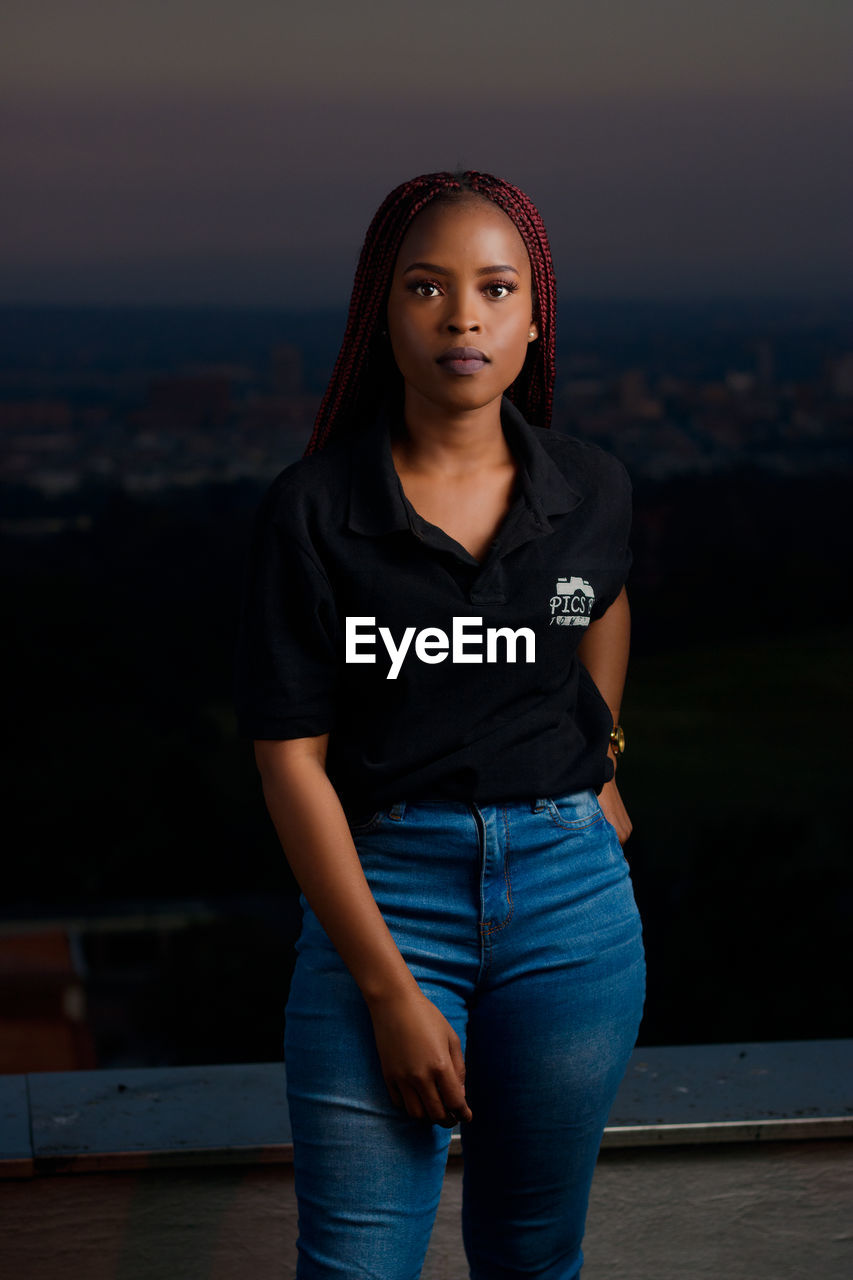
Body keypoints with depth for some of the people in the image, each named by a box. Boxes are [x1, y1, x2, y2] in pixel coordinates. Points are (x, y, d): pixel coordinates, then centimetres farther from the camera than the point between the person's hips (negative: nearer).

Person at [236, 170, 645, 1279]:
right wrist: (390, 989, -14)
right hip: (378, 888, -3)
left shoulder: (591, 493, 0)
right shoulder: (313, 509, -9)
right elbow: (292, 759, -10)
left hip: (569, 894, 3)